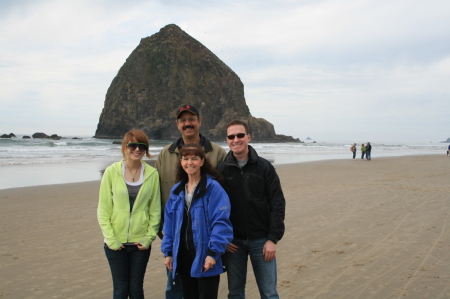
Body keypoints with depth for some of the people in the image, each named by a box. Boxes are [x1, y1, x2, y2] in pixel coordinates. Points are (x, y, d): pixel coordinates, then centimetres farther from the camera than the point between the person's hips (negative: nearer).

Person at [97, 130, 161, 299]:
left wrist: (149, 237, -4)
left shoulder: (152, 174, -2)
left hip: (141, 243, 1)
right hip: (116, 243, 0)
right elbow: (103, 208, -3)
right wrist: (110, 238, -8)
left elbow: (155, 209, 2)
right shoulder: (112, 172, -5)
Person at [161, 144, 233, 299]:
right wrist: (168, 252, 9)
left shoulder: (213, 188, -10)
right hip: (183, 256, 6)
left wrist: (213, 252, -19)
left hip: (205, 256, -6)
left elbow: (221, 222, -15)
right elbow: (169, 224, 12)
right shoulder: (176, 190, 10)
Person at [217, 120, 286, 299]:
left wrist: (273, 238, -9)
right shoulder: (221, 170, 0)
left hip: (261, 240, -1)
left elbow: (277, 204, -4)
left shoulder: (264, 167, -2)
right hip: (233, 241, 1)